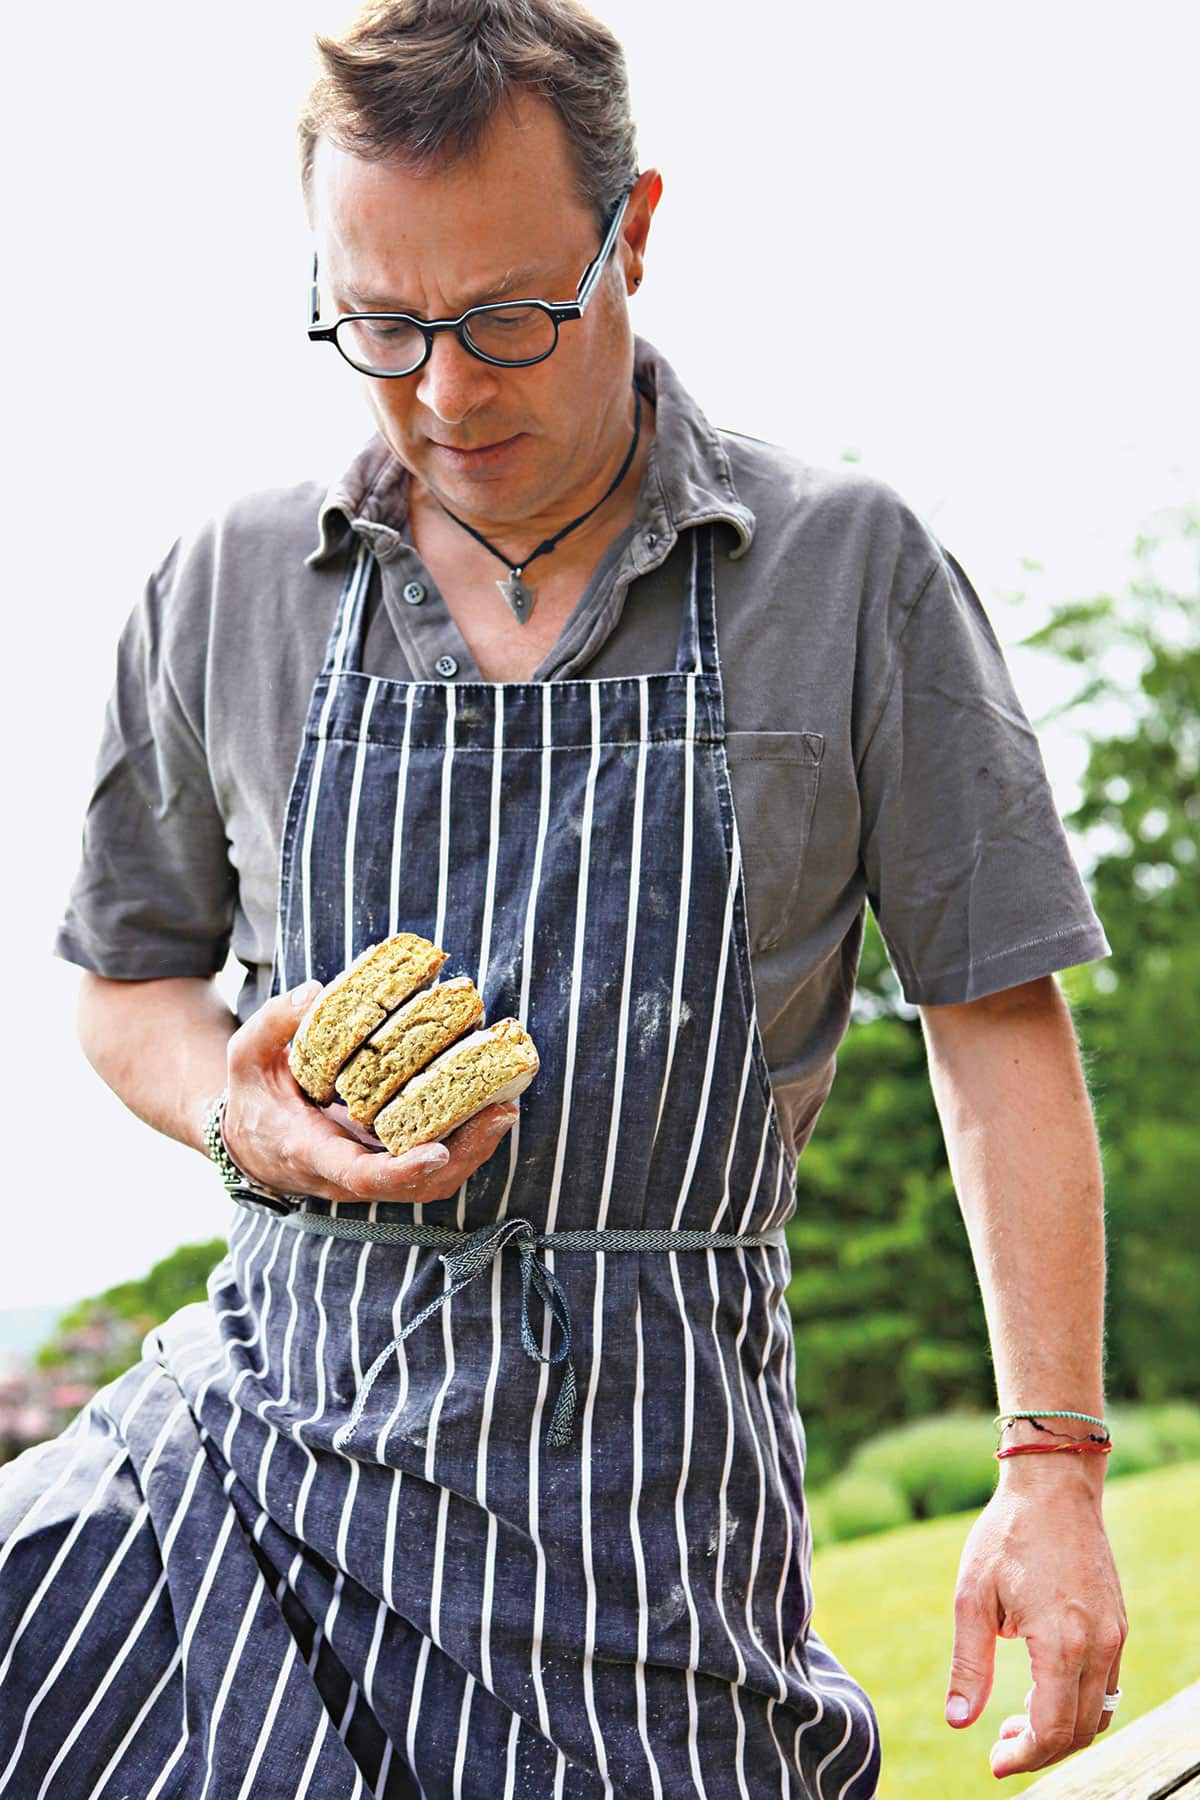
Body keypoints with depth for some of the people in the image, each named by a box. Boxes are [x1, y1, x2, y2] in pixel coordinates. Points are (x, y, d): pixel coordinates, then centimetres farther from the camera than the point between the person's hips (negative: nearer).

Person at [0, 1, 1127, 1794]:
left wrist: (1056, 1465, -4)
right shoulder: (225, 591, 5)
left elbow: (998, 1022, 1)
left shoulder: (854, 570, 0)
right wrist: (243, 1113, -6)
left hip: (650, 1457, -2)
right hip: (269, 1416, 2)